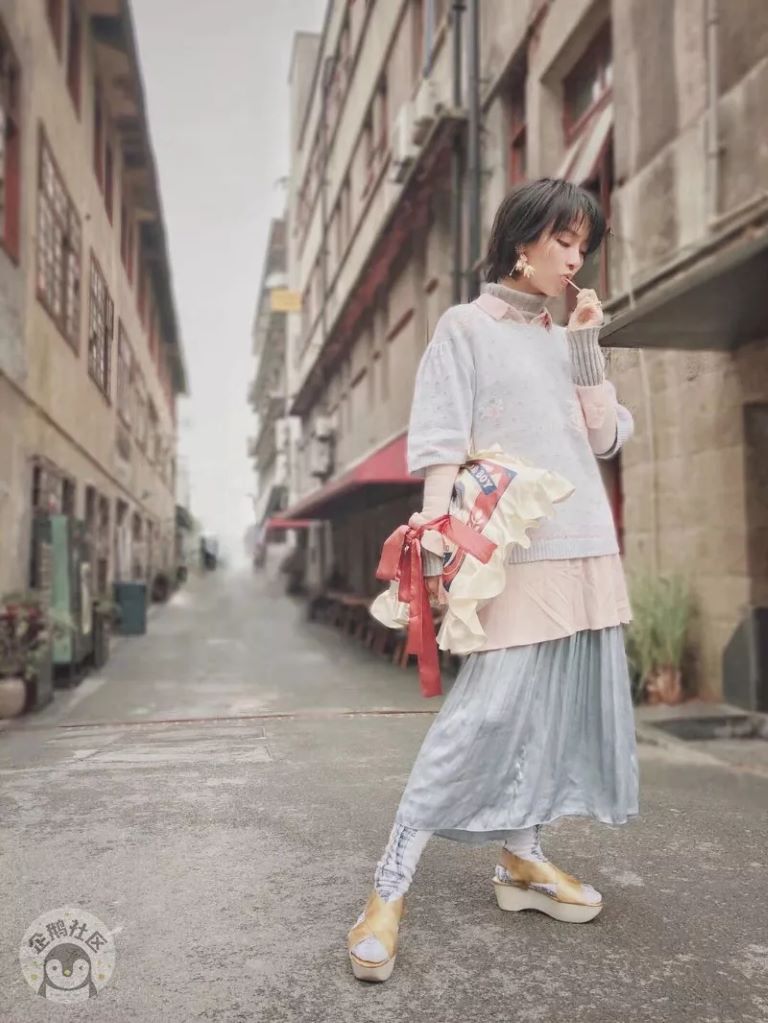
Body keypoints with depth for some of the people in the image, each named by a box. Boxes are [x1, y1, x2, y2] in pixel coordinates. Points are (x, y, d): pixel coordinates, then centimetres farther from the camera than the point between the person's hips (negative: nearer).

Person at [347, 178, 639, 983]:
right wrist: (434, 536, -20)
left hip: (586, 547, 7)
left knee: (557, 703, 8)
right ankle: (390, 887, -6)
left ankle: (520, 861, 22)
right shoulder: (466, 327, 1)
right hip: (513, 549, -7)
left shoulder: (564, 338, 18)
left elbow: (605, 440, 11)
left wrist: (587, 348, 4)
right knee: (490, 707, -14)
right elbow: (440, 443, -8)